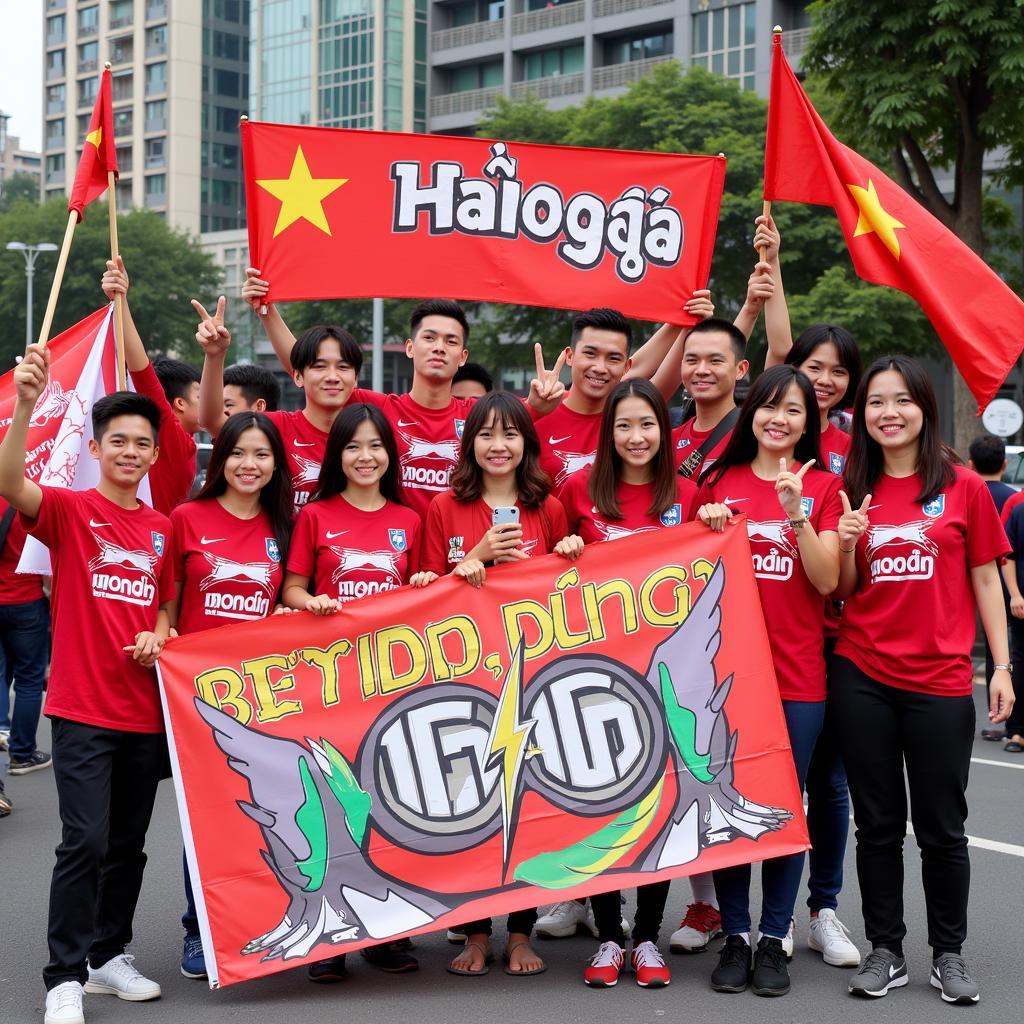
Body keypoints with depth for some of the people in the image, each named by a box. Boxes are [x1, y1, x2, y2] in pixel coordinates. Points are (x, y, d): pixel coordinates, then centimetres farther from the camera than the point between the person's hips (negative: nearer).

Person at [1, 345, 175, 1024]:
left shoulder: (162, 529, 9)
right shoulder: (69, 510, -5)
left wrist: (157, 635, -4)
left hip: (145, 711, 5)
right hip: (83, 708, -5)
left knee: (129, 844, 13)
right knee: (86, 841, -9)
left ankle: (110, 956, 28)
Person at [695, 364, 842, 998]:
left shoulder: (823, 488, 4)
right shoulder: (719, 483, 7)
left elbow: (826, 580, -6)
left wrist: (795, 511, -17)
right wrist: (706, 531, -7)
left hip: (797, 670, -1)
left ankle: (774, 938, 14)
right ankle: (735, 935, 16)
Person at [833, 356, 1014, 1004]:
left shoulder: (963, 487, 0)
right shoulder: (851, 491, 6)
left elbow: (985, 579, 3)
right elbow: (843, 591, 9)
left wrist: (1002, 666, -1)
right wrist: (848, 544, -11)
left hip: (940, 682, -2)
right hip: (862, 677, 2)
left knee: (941, 825, 5)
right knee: (877, 823, 10)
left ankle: (949, 953, 21)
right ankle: (885, 951, 21)